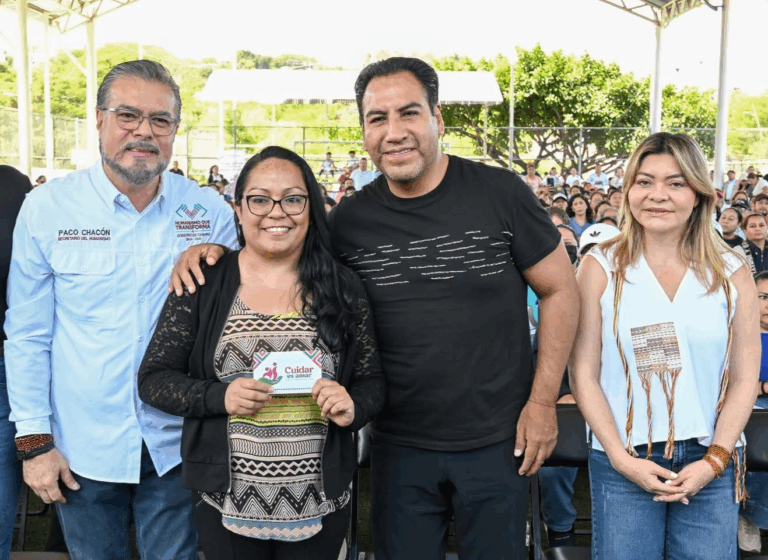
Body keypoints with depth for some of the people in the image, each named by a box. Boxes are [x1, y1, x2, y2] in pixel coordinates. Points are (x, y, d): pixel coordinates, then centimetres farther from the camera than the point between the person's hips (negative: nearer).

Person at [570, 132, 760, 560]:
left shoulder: (732, 273, 3)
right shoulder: (601, 268, -2)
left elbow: (744, 379, 2)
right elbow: (584, 374, -3)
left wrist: (713, 461, -7)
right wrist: (622, 458, -10)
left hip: (711, 465, 2)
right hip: (623, 464, -1)